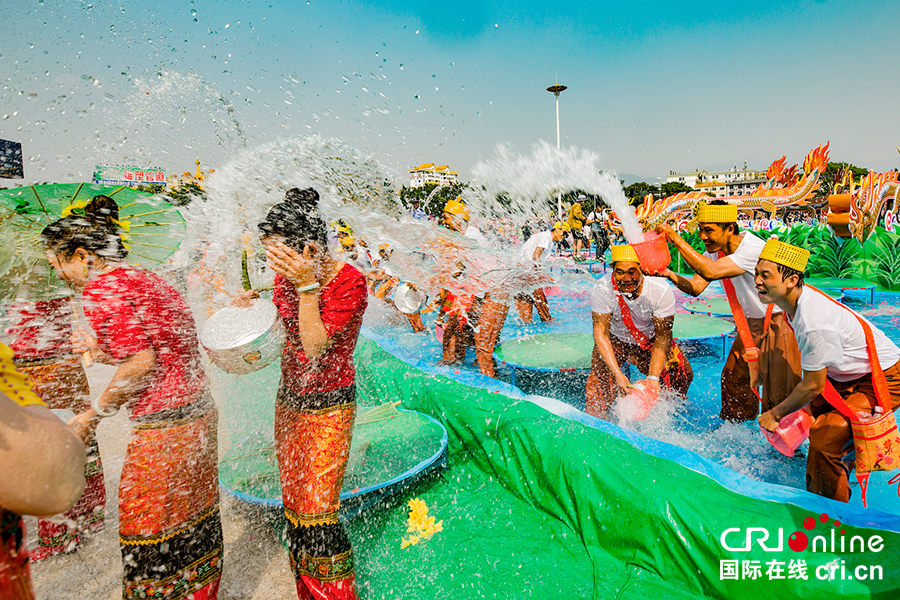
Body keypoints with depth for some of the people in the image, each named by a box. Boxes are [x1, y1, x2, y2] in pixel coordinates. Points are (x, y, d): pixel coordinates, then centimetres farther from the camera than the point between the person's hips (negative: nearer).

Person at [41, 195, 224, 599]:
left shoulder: (102, 288, -12)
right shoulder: (148, 279, 13)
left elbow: (142, 364, -19)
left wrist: (91, 417, -7)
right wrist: (104, 350, 16)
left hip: (164, 429, -9)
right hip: (200, 414, 9)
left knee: (149, 541, 9)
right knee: (194, 527, 21)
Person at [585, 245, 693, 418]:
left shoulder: (661, 290, -28)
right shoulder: (602, 290, -29)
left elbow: (662, 337, -23)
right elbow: (600, 333, -27)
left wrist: (653, 377, -33)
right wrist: (618, 374, -36)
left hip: (650, 341, 1)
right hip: (616, 339, -1)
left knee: (682, 374, -8)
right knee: (601, 373, -22)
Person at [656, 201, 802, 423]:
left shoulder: (754, 249, -30)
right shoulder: (714, 251, -6)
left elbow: (710, 272, -41)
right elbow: (696, 287, -14)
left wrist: (675, 238, -39)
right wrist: (671, 275, -34)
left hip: (780, 323, -7)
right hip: (752, 324, 7)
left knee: (778, 390, -2)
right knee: (733, 377, 12)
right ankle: (735, 424, 30)